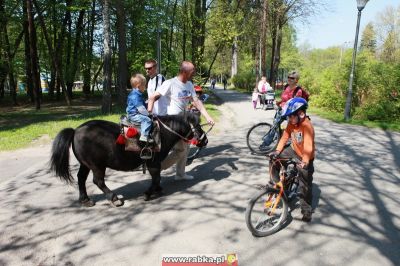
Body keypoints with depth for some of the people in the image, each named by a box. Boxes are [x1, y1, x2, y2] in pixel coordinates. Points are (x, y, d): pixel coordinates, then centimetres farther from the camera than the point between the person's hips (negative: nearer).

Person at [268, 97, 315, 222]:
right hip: (293, 150, 6)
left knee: (305, 185, 1)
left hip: (304, 157, -6)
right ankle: (275, 184, 10)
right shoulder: (291, 123, -9)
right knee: (274, 158, -8)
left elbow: (308, 145, -39)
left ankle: (306, 211, 18)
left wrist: (305, 162, -52)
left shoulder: (307, 126, -30)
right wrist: (277, 151, -17)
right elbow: (285, 137, -5)